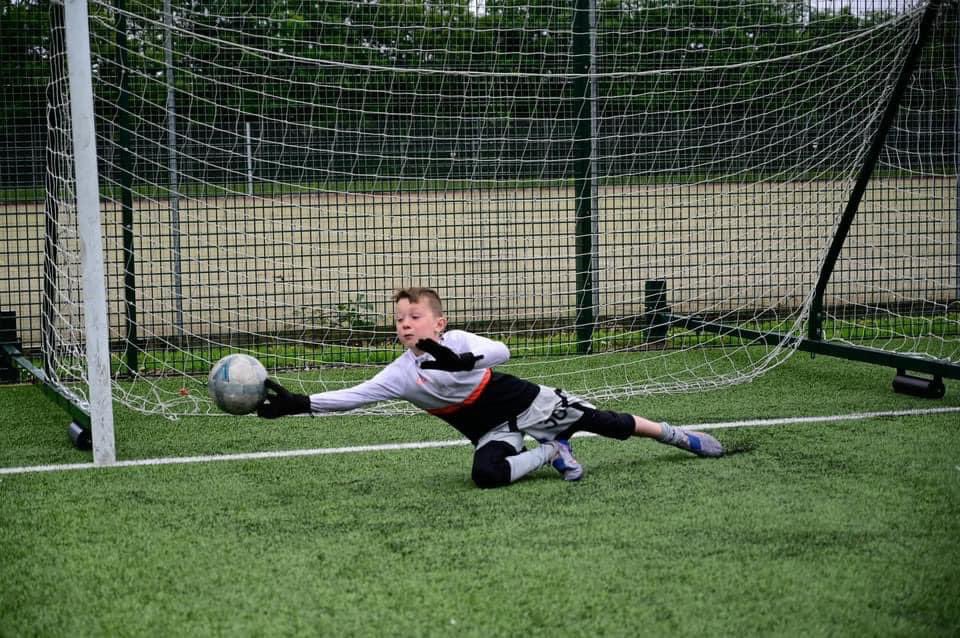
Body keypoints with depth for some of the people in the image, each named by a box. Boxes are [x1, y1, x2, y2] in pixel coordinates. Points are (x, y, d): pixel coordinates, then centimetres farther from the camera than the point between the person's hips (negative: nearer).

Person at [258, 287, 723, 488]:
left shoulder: (455, 341, -16)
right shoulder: (400, 374, -5)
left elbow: (499, 352, -31)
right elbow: (353, 396, -10)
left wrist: (459, 361, -49)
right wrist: (299, 404, -19)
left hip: (526, 402, -2)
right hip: (492, 431, 2)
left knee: (599, 421, 1)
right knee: (486, 474, -29)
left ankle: (679, 437, 22)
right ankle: (550, 453, -3)